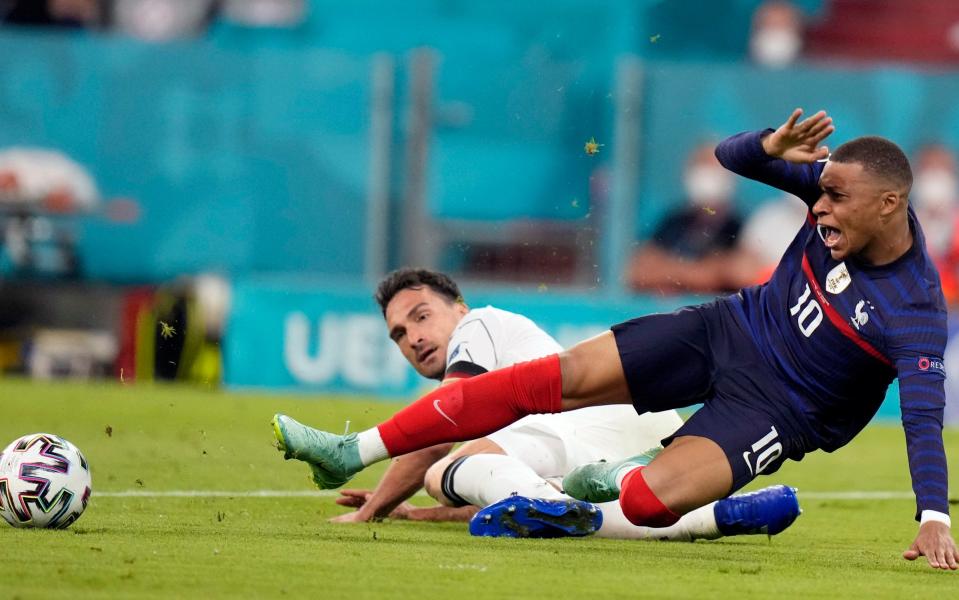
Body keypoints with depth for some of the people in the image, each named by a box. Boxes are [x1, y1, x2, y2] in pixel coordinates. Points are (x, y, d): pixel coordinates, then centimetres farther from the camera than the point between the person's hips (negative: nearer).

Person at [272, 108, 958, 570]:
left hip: (776, 407, -5)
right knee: (557, 378, -6)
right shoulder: (839, 185, -10)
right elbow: (730, 156, -3)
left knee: (651, 500, -29)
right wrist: (772, 147, -26)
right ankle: (356, 452, 0)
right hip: (734, 328, 5)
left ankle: (614, 482, 11)